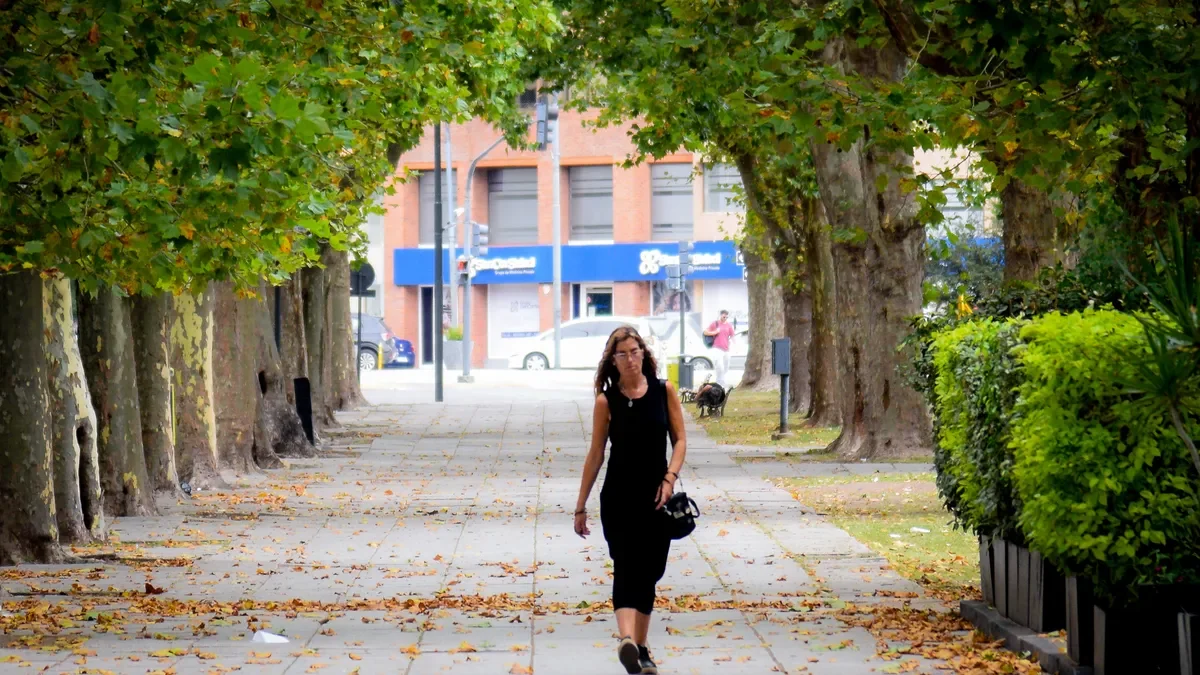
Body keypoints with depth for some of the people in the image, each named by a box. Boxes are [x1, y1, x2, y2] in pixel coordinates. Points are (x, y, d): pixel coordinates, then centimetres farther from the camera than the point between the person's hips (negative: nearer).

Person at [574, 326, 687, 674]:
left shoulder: (664, 391, 2)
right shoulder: (606, 400, -3)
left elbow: (679, 439, 4)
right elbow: (595, 454, 2)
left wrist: (670, 477, -13)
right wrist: (580, 506, 4)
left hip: (656, 497, 3)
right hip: (618, 498, -3)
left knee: (648, 573, 9)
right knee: (626, 567, -17)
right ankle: (627, 640, -34)